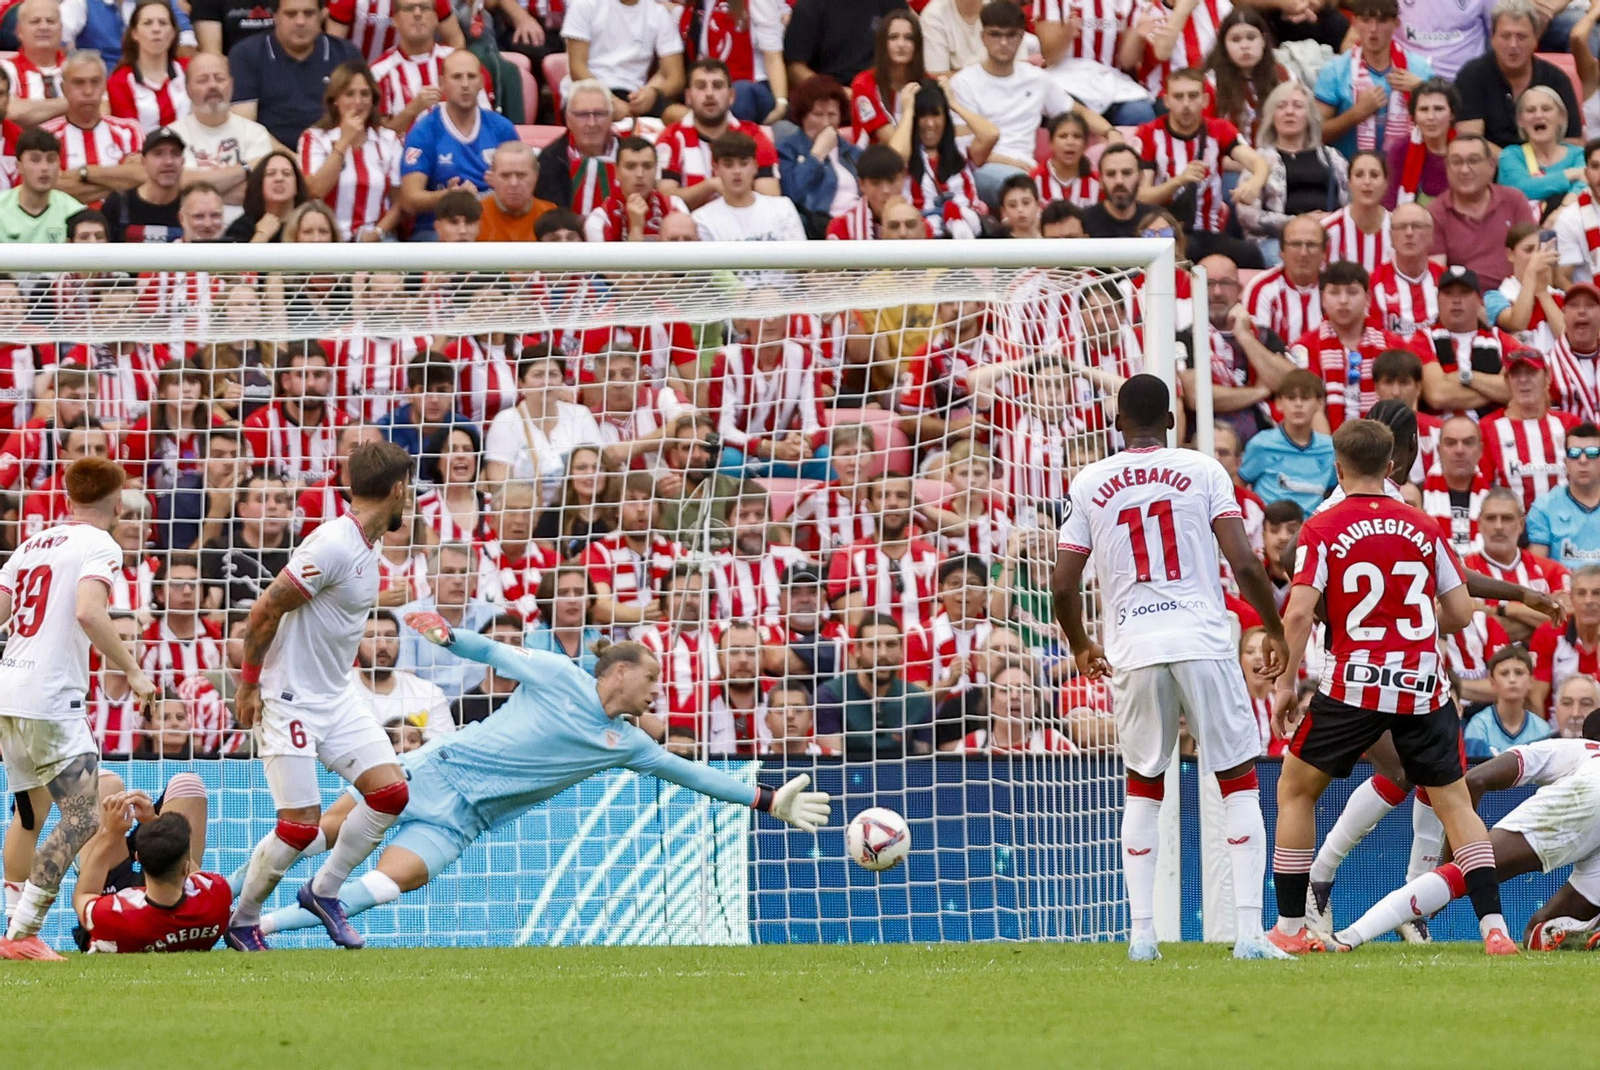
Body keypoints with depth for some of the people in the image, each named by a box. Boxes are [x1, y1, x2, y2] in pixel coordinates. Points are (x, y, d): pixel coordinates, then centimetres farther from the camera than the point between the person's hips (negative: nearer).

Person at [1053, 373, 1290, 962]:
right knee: (1239, 782, 7)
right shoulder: (1201, 471, 3)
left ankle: (1141, 933, 9)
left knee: (1143, 787, 17)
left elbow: (1063, 584, 6)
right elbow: (1245, 564, -6)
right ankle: (1249, 930, -4)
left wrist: (1080, 646, 24)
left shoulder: (1089, 484, 7)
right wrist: (1275, 631, 9)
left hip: (1134, 650, 2)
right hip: (1203, 642, -2)